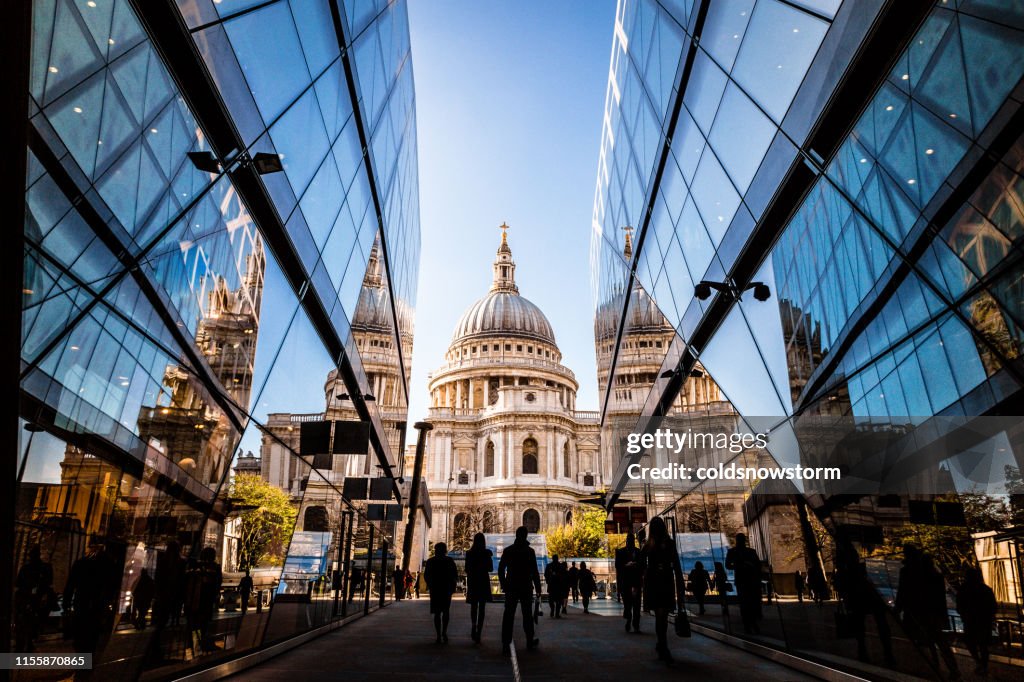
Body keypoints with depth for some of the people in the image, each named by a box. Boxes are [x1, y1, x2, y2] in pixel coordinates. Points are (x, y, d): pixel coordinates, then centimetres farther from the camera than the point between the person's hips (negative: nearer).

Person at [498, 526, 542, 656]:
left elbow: (501, 569, 2)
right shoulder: (530, 551, -8)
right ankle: (530, 641, 23)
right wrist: (538, 588, -2)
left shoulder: (508, 550, 1)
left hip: (511, 587, 2)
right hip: (526, 587, -2)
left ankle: (506, 644, -11)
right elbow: (534, 572, -9)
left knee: (508, 615, -2)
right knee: (527, 615, 13)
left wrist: (503, 585, 10)